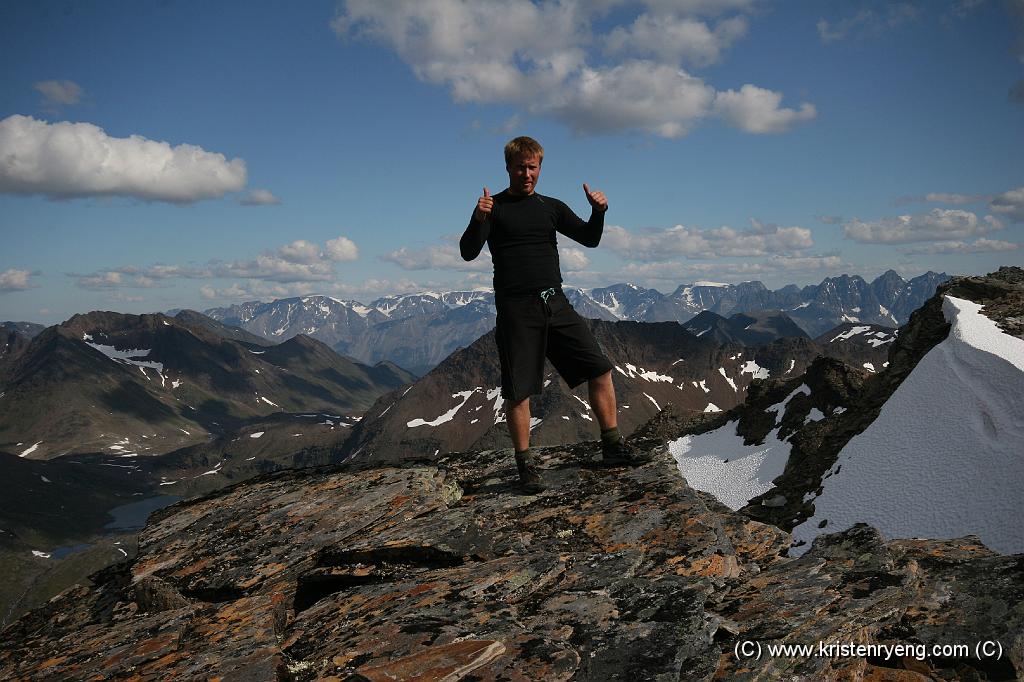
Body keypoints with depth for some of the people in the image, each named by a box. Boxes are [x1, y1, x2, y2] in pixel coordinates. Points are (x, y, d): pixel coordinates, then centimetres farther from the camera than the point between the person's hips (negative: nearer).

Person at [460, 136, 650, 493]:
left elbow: (590, 238, 12)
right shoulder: (494, 207, 2)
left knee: (600, 369, 0)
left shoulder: (551, 207, 15)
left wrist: (598, 212, -8)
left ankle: (612, 446, 12)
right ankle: (526, 464, 10)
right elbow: (468, 252, -8)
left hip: (555, 303, 4)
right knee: (518, 391, -3)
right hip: (516, 309, -4)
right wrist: (478, 219, -27)